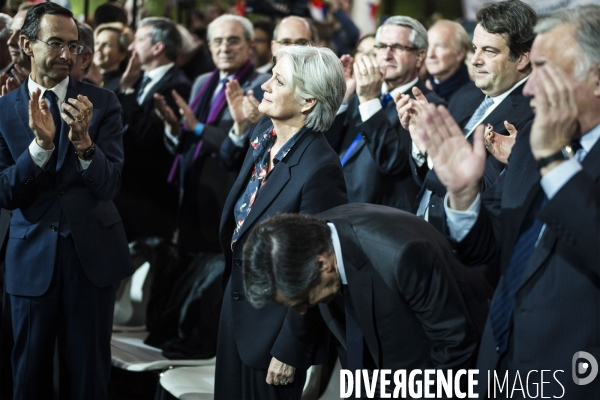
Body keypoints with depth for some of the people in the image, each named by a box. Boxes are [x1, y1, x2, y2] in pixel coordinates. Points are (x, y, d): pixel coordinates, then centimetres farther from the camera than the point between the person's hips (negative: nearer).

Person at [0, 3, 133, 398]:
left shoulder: (101, 102, -4)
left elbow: (109, 185, -11)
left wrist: (83, 141, -31)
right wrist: (41, 144, -24)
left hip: (93, 252, -1)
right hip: (33, 255, 1)